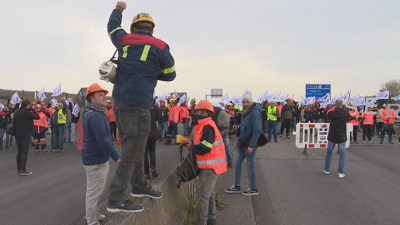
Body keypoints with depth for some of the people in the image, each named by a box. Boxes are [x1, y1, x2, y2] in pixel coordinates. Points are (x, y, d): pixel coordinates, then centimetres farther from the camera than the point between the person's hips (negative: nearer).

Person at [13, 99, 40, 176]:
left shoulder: (16, 112, 9)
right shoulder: (27, 112, -16)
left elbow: (14, 123, 16)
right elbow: (37, 117, -8)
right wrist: (33, 109, 2)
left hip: (17, 135, 8)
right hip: (25, 136, -8)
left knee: (19, 152, 12)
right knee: (24, 152, -4)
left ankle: (19, 170, 17)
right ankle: (23, 170, -3)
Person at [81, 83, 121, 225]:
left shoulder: (91, 114, 13)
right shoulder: (95, 116, -22)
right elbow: (102, 140, -29)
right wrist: (116, 157, -25)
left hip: (100, 159, 11)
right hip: (95, 161, -11)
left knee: (95, 191, 23)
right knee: (94, 192, 2)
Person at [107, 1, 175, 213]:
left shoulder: (124, 40, 10)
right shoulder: (160, 47, -2)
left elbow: (112, 26, 32)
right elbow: (170, 75, 9)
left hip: (119, 101, 7)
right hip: (137, 105, -7)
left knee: (134, 146, 18)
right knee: (132, 151, -2)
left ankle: (139, 186, 33)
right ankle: (116, 199, 1)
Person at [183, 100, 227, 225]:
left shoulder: (208, 127, -19)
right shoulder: (205, 126, 13)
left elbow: (204, 148, -25)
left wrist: (191, 147, -11)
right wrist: (192, 144, 2)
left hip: (210, 167, -10)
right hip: (210, 166, 10)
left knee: (203, 195, -3)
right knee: (209, 193, 19)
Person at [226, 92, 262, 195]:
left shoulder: (255, 113, -17)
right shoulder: (245, 112, 13)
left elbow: (257, 130, -23)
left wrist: (251, 145, -24)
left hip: (250, 145, -9)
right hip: (242, 144, 9)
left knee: (251, 166, 2)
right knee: (237, 163, 13)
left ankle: (254, 189, 16)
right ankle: (236, 186, 24)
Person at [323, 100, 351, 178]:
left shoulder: (331, 113, -9)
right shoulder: (345, 113, -11)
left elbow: (327, 117, 13)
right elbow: (349, 119, 10)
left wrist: (334, 109, 15)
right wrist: (344, 109, 14)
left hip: (332, 136, 2)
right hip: (341, 137, -1)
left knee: (329, 153, 16)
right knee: (342, 155, 7)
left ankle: (326, 170, 23)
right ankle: (341, 173, 6)